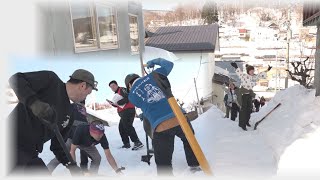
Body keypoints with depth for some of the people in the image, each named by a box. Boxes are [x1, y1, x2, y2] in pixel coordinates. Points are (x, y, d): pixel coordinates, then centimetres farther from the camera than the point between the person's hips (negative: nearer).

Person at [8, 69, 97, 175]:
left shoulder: (69, 116, 11)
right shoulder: (50, 80, -7)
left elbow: (57, 145, 15)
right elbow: (16, 79, -15)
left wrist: (71, 165, 4)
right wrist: (34, 102, -29)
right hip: (12, 142, -8)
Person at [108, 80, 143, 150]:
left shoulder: (122, 90, -5)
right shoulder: (117, 93, 25)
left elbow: (127, 98, -20)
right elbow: (118, 105, 28)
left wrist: (117, 102, -17)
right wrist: (113, 103, 12)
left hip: (128, 111, -10)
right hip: (124, 113, 10)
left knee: (128, 127, -16)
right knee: (121, 128, 11)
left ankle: (137, 142, -16)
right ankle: (126, 144, 17)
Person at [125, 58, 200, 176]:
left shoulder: (132, 95, 12)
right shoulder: (152, 76, 13)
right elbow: (169, 64, 26)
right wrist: (155, 61, 40)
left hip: (161, 130, -2)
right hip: (180, 119, 3)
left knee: (164, 165, 13)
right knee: (189, 140, 36)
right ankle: (195, 165, 50)